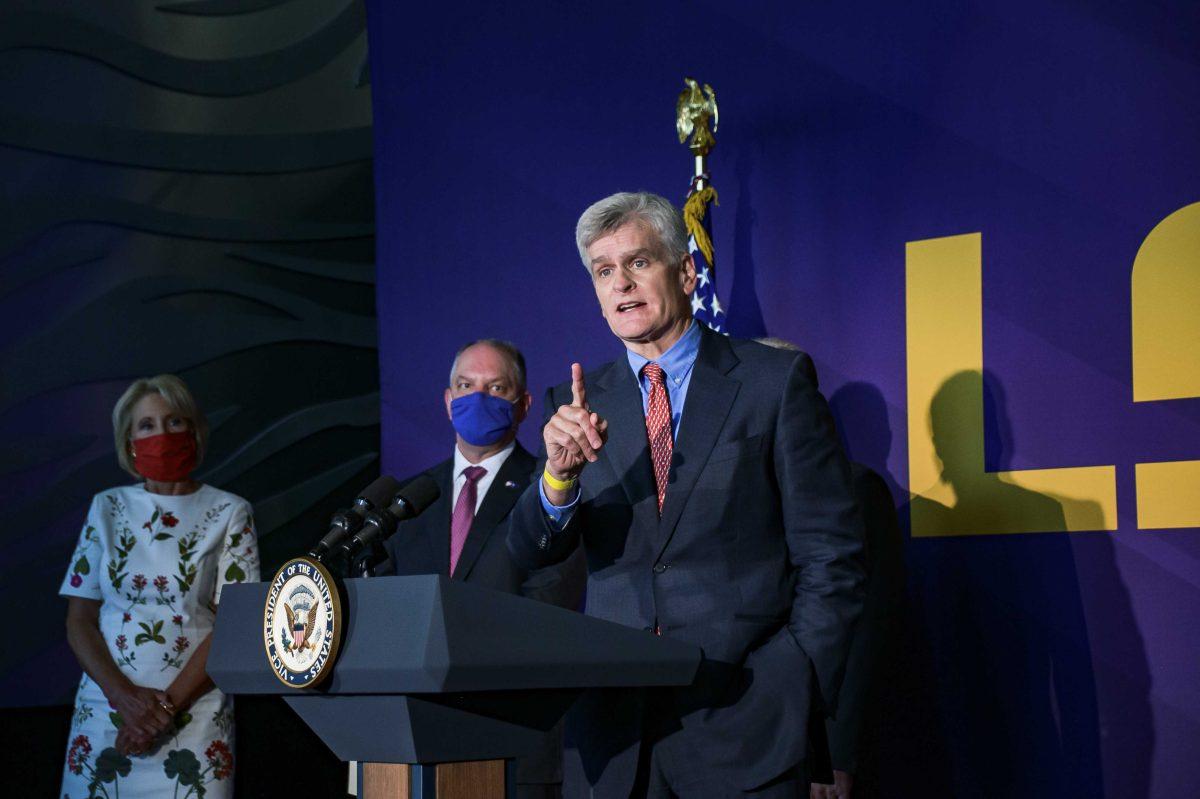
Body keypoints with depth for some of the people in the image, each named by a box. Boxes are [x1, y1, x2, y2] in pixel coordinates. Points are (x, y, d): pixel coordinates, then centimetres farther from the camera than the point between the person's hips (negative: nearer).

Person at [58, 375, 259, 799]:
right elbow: (78, 620, 6)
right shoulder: (107, 509, 9)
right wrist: (124, 696, -10)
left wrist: (168, 705, -14)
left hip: (194, 713, -2)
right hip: (104, 710, 2)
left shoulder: (229, 514, 3)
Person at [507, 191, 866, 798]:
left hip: (746, 725, -3)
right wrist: (560, 473, -19)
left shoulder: (775, 381, 1)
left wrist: (792, 691, -9)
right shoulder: (578, 406, 10)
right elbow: (530, 554, 0)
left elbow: (831, 557, -1)